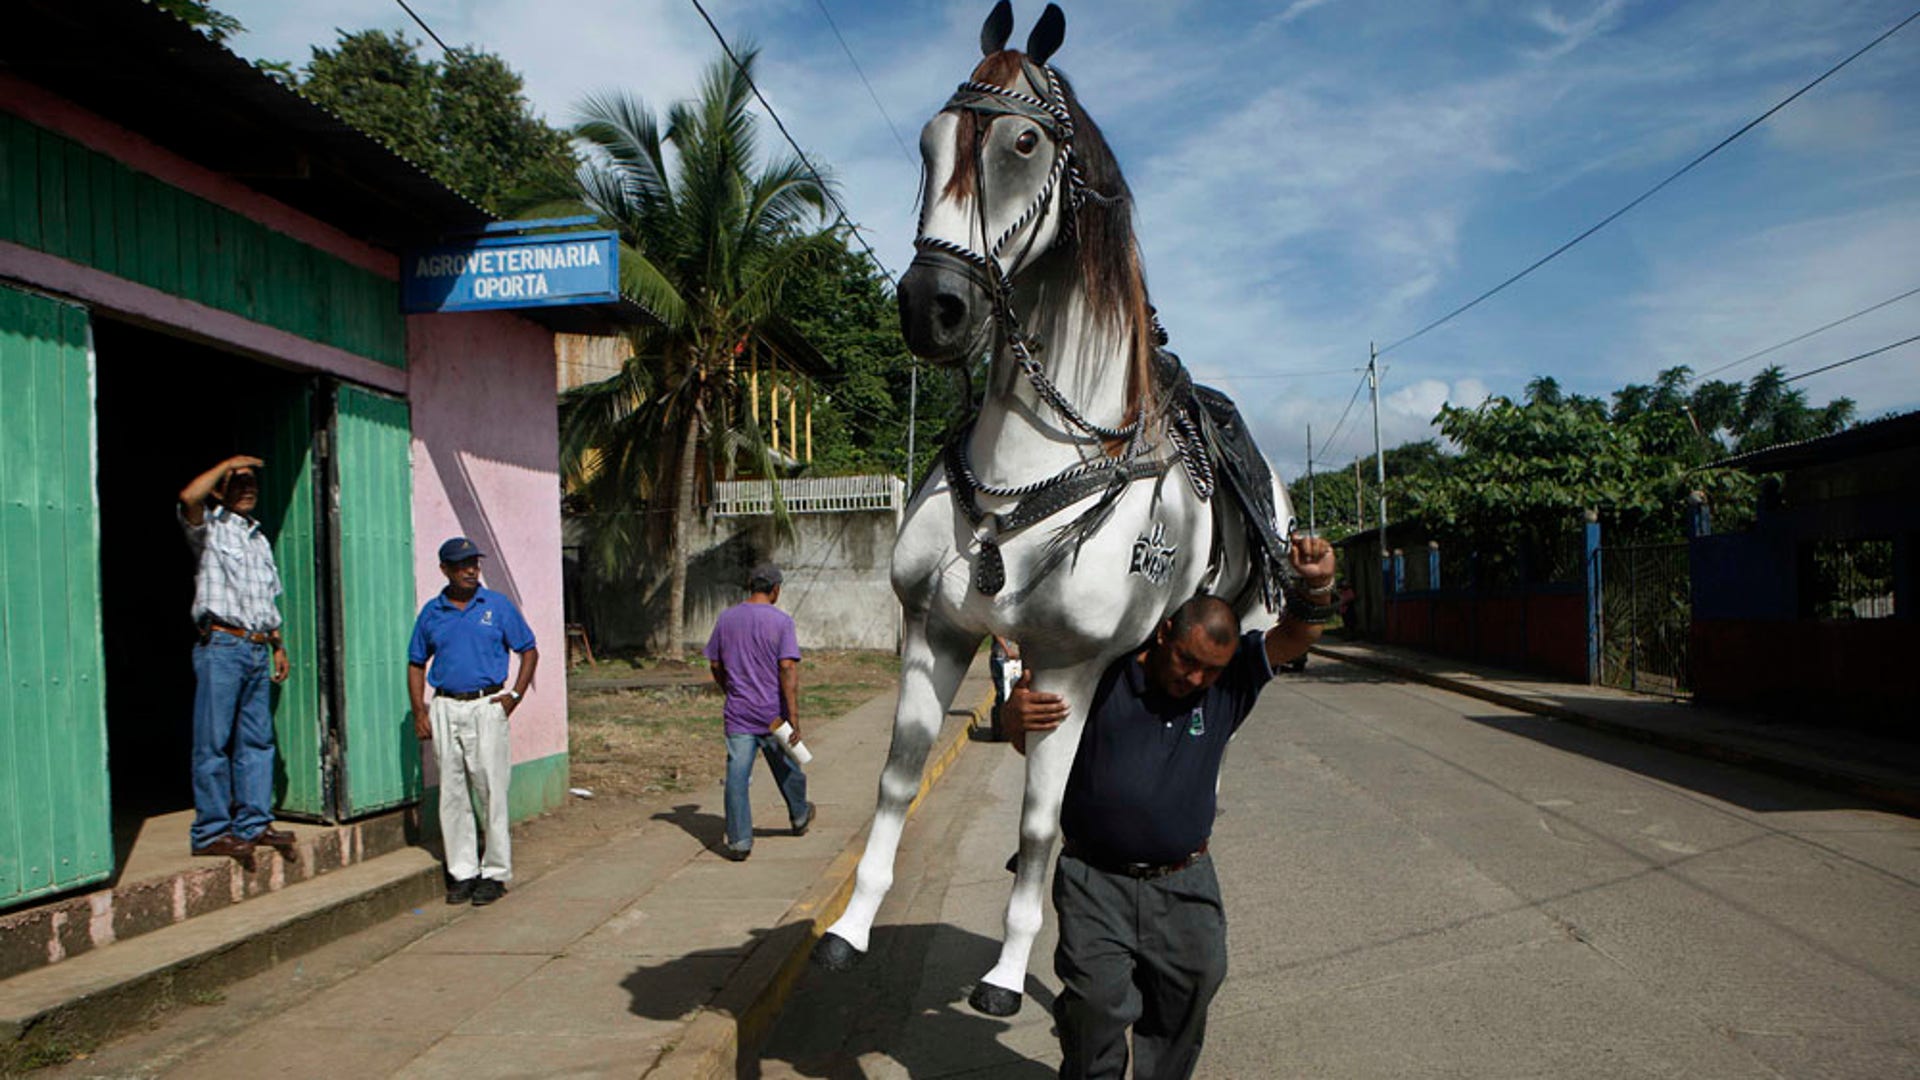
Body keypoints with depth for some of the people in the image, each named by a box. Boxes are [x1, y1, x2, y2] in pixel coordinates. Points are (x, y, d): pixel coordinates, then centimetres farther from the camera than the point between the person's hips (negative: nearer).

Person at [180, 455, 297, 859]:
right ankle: (211, 831, 1)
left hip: (258, 649, 7)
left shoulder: (260, 539, 22)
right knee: (214, 742, -4)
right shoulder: (210, 528, 2)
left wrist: (278, 646, 19)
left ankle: (255, 822, 13)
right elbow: (189, 497, -22)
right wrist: (227, 464, -10)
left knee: (257, 739, 7)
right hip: (221, 646, -7)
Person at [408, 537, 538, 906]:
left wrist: (514, 696, -3)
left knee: (492, 791, -3)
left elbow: (529, 651, 7)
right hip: (445, 709, 3)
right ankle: (462, 870, 17)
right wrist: (419, 712, 5)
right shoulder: (432, 612, 9)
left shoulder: (498, 606, 3)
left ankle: (495, 872, 7)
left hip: (487, 706, -3)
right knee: (452, 794, 7)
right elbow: (416, 664, 15)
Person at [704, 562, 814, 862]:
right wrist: (794, 719, -17)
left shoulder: (726, 619, 2)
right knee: (788, 770, 18)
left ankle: (739, 841, -4)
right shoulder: (781, 621, -10)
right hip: (774, 714, -1)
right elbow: (788, 670, -17)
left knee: (737, 776, 0)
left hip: (738, 714, 2)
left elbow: (715, 665, 9)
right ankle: (799, 818, 39)